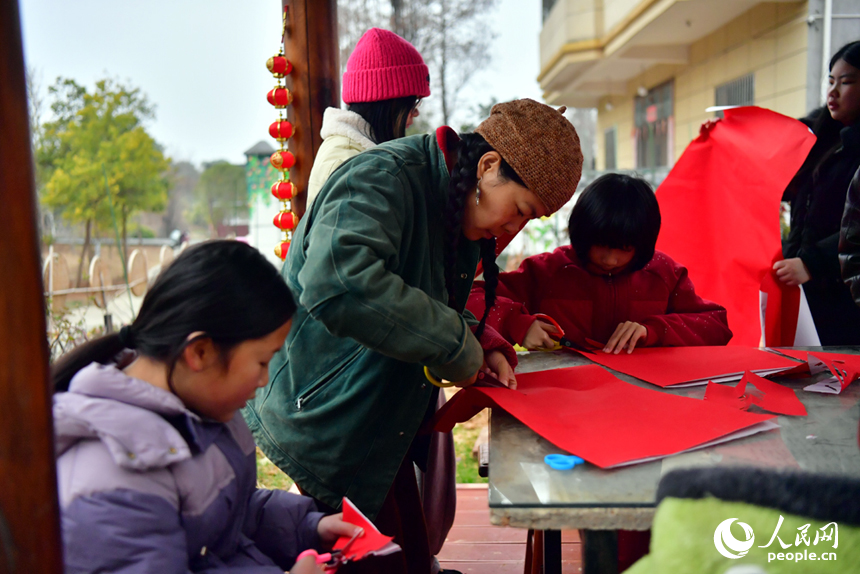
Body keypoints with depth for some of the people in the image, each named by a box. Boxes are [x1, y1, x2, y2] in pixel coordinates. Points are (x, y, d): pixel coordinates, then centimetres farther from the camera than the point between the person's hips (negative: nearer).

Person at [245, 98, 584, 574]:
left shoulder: (458, 211, 6)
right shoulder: (382, 178, -24)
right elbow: (337, 283, -43)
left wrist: (484, 347, -2)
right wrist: (458, 347, -33)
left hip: (382, 430, 9)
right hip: (326, 425, -9)